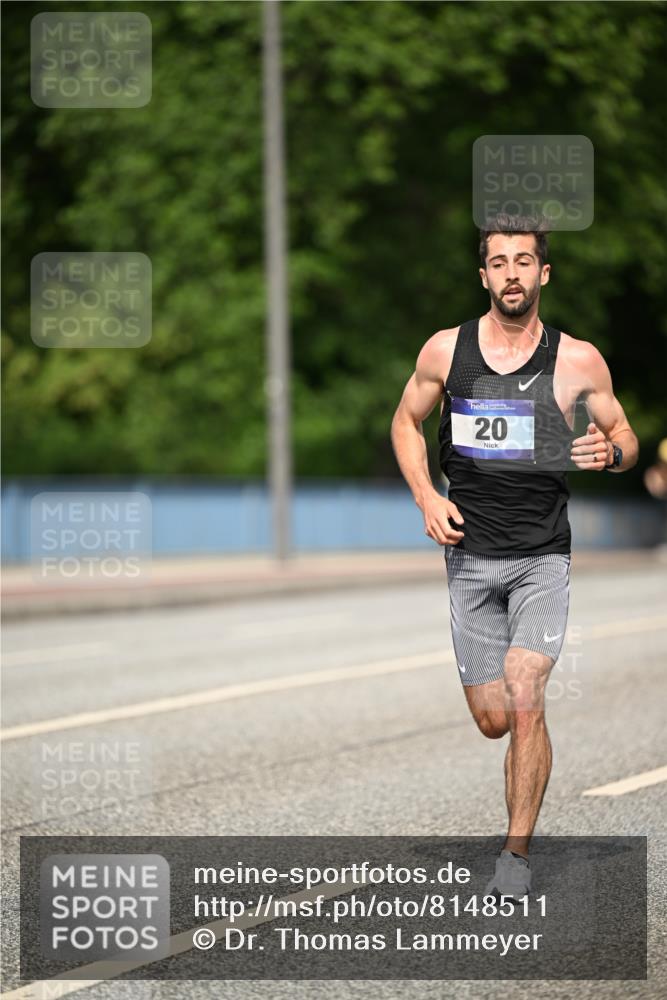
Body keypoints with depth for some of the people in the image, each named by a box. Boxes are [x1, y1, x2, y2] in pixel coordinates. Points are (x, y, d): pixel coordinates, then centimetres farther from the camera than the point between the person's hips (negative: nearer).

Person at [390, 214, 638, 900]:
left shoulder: (578, 361, -3)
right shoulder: (445, 350, 0)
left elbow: (624, 436, 9)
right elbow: (406, 421, 15)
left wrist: (611, 452, -16)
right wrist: (426, 497, -1)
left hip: (543, 558, -2)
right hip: (469, 554, 2)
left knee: (525, 706, -15)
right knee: (493, 721, 3)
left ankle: (517, 852, -2)